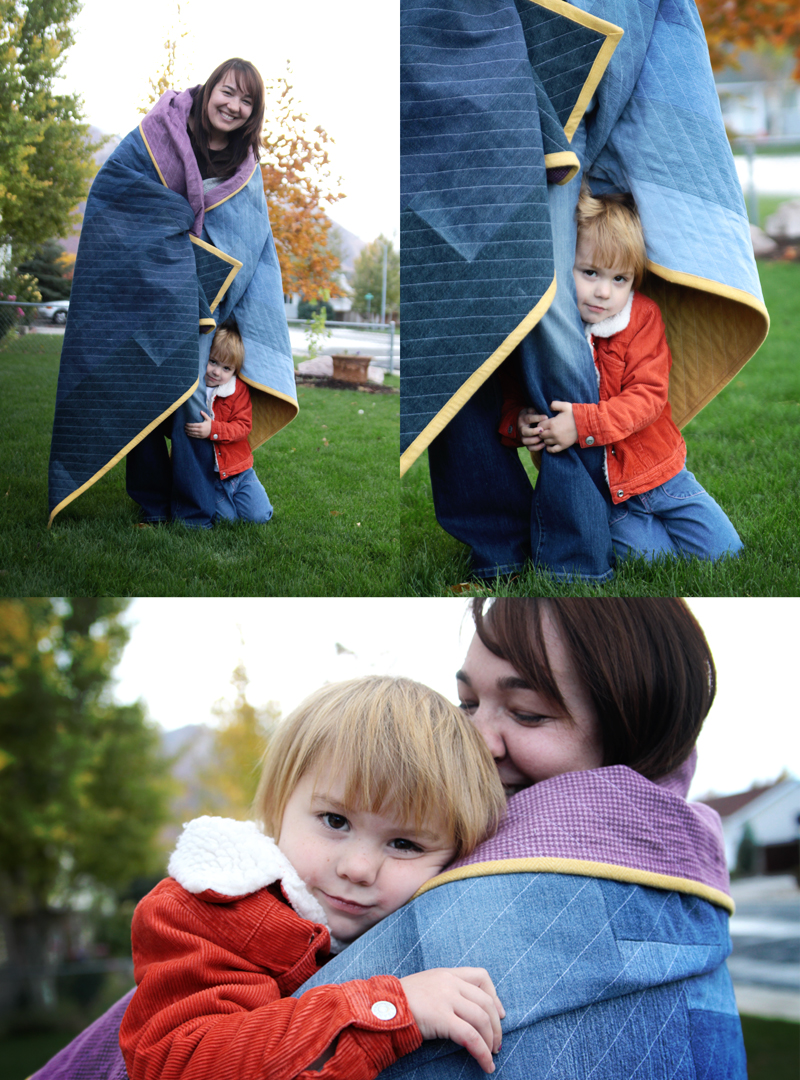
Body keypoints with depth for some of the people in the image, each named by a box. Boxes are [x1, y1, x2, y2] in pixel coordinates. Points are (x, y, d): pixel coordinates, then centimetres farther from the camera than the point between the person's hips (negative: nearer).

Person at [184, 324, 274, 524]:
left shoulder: (238, 390, -3)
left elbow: (243, 426, -12)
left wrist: (213, 429, -27)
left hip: (238, 469, 1)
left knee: (259, 515, -7)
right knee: (227, 518, -11)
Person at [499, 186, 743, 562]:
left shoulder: (642, 316, -9)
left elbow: (648, 396, -17)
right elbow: (508, 396, 4)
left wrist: (583, 423, -31)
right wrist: (517, 424, -20)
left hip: (657, 472, 2)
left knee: (725, 553, 6)